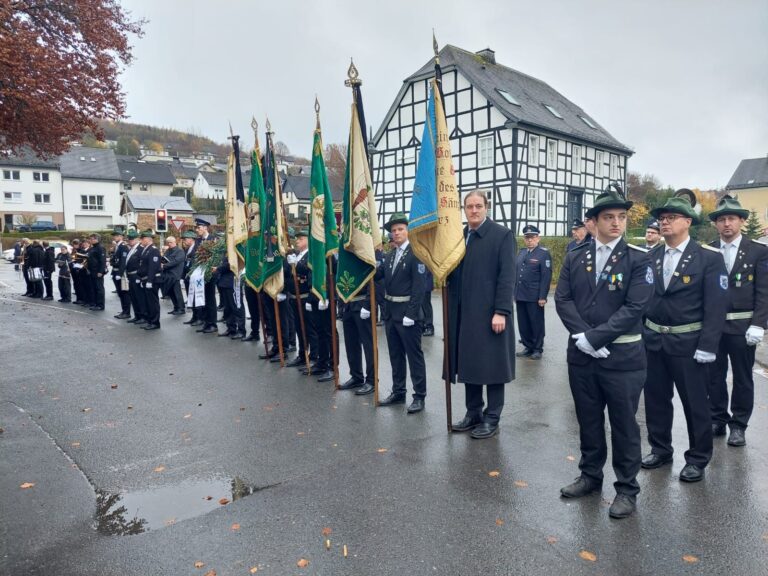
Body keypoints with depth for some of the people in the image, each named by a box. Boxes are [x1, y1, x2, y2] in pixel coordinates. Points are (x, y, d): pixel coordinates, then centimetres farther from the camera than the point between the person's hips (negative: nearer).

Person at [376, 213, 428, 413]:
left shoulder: (415, 253, -12)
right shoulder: (390, 255, 11)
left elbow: (419, 286, -17)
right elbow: (377, 275, 12)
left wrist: (410, 314, -20)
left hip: (407, 312, -7)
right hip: (390, 311, 8)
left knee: (414, 355, 1)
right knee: (395, 354, 15)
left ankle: (419, 396, 11)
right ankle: (398, 392, 27)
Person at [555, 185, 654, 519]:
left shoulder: (638, 259, -5)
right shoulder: (575, 258, 5)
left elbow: (635, 307, -14)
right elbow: (562, 300, 0)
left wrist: (594, 337, -17)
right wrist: (582, 337, -13)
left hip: (623, 356, -3)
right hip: (581, 354, 3)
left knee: (624, 424, 8)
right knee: (588, 419, 16)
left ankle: (626, 488, 24)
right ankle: (591, 475, 34)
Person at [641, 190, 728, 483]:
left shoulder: (709, 257, -8)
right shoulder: (651, 256, 5)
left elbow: (716, 305, -11)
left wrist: (707, 346, -16)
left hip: (688, 344, -4)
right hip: (653, 341, 4)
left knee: (695, 403, 9)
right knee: (655, 399, 14)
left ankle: (698, 458, 27)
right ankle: (660, 448, 32)